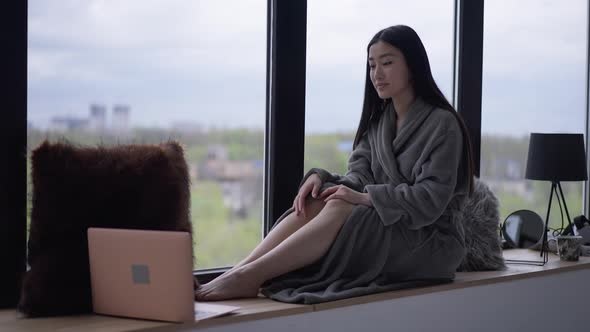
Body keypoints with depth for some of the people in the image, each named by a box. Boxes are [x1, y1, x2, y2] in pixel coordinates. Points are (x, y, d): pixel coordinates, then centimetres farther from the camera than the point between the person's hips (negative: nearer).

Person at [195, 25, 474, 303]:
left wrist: (366, 198, -26)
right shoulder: (377, 121, 14)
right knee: (315, 202, -21)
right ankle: (238, 271, -35)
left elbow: (430, 200, -18)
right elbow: (359, 177, 3)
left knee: (340, 209, -31)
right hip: (383, 227, 6)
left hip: (431, 241, -6)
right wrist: (320, 177, -18)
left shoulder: (441, 124, -9)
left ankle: (249, 276, -39)